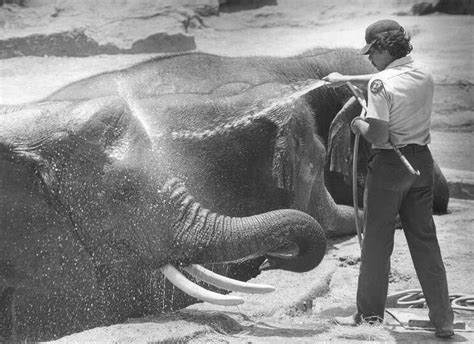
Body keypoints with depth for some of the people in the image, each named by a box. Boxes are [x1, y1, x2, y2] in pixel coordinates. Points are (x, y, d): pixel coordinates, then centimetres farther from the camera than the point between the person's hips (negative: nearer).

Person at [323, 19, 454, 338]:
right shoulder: (424, 75, 4)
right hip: (421, 161, 6)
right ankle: (443, 321, 9)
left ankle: (370, 315, 16)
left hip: (389, 165, -6)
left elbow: (379, 135, -23)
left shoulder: (381, 82, -18)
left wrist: (359, 125, -3)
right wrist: (347, 79, 33)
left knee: (377, 242, 7)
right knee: (425, 240, 10)